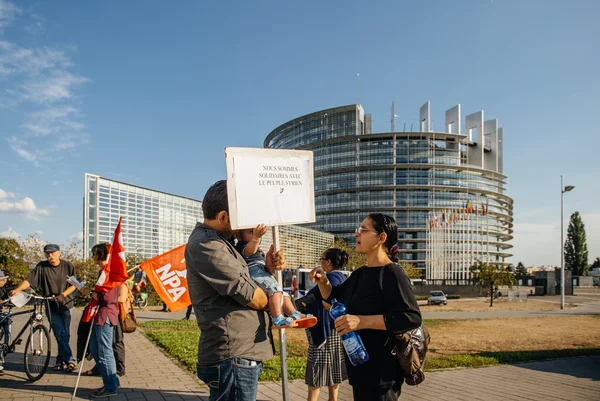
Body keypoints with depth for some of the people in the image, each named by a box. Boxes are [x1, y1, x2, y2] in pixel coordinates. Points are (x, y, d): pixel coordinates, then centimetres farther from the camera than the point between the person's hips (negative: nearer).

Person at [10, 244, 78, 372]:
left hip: (65, 304, 1)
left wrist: (63, 295, -15)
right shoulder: (42, 267, -1)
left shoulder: (68, 266, 0)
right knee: (60, 334, -7)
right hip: (51, 305, -1)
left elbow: (73, 285, 0)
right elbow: (29, 280, -10)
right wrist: (17, 289, -27)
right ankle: (70, 360, -2)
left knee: (65, 335, 4)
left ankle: (61, 360, 19)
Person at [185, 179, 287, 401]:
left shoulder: (216, 241, 16)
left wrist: (267, 268, -2)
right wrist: (272, 302, 3)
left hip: (241, 353, 10)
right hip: (234, 357, -10)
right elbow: (254, 298, -19)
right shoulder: (206, 245, -18)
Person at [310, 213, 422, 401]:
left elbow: (412, 317, -26)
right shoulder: (359, 273, 9)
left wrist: (361, 321, -30)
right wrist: (323, 282, 1)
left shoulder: (391, 273, -17)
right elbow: (333, 297, 23)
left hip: (381, 372, -8)